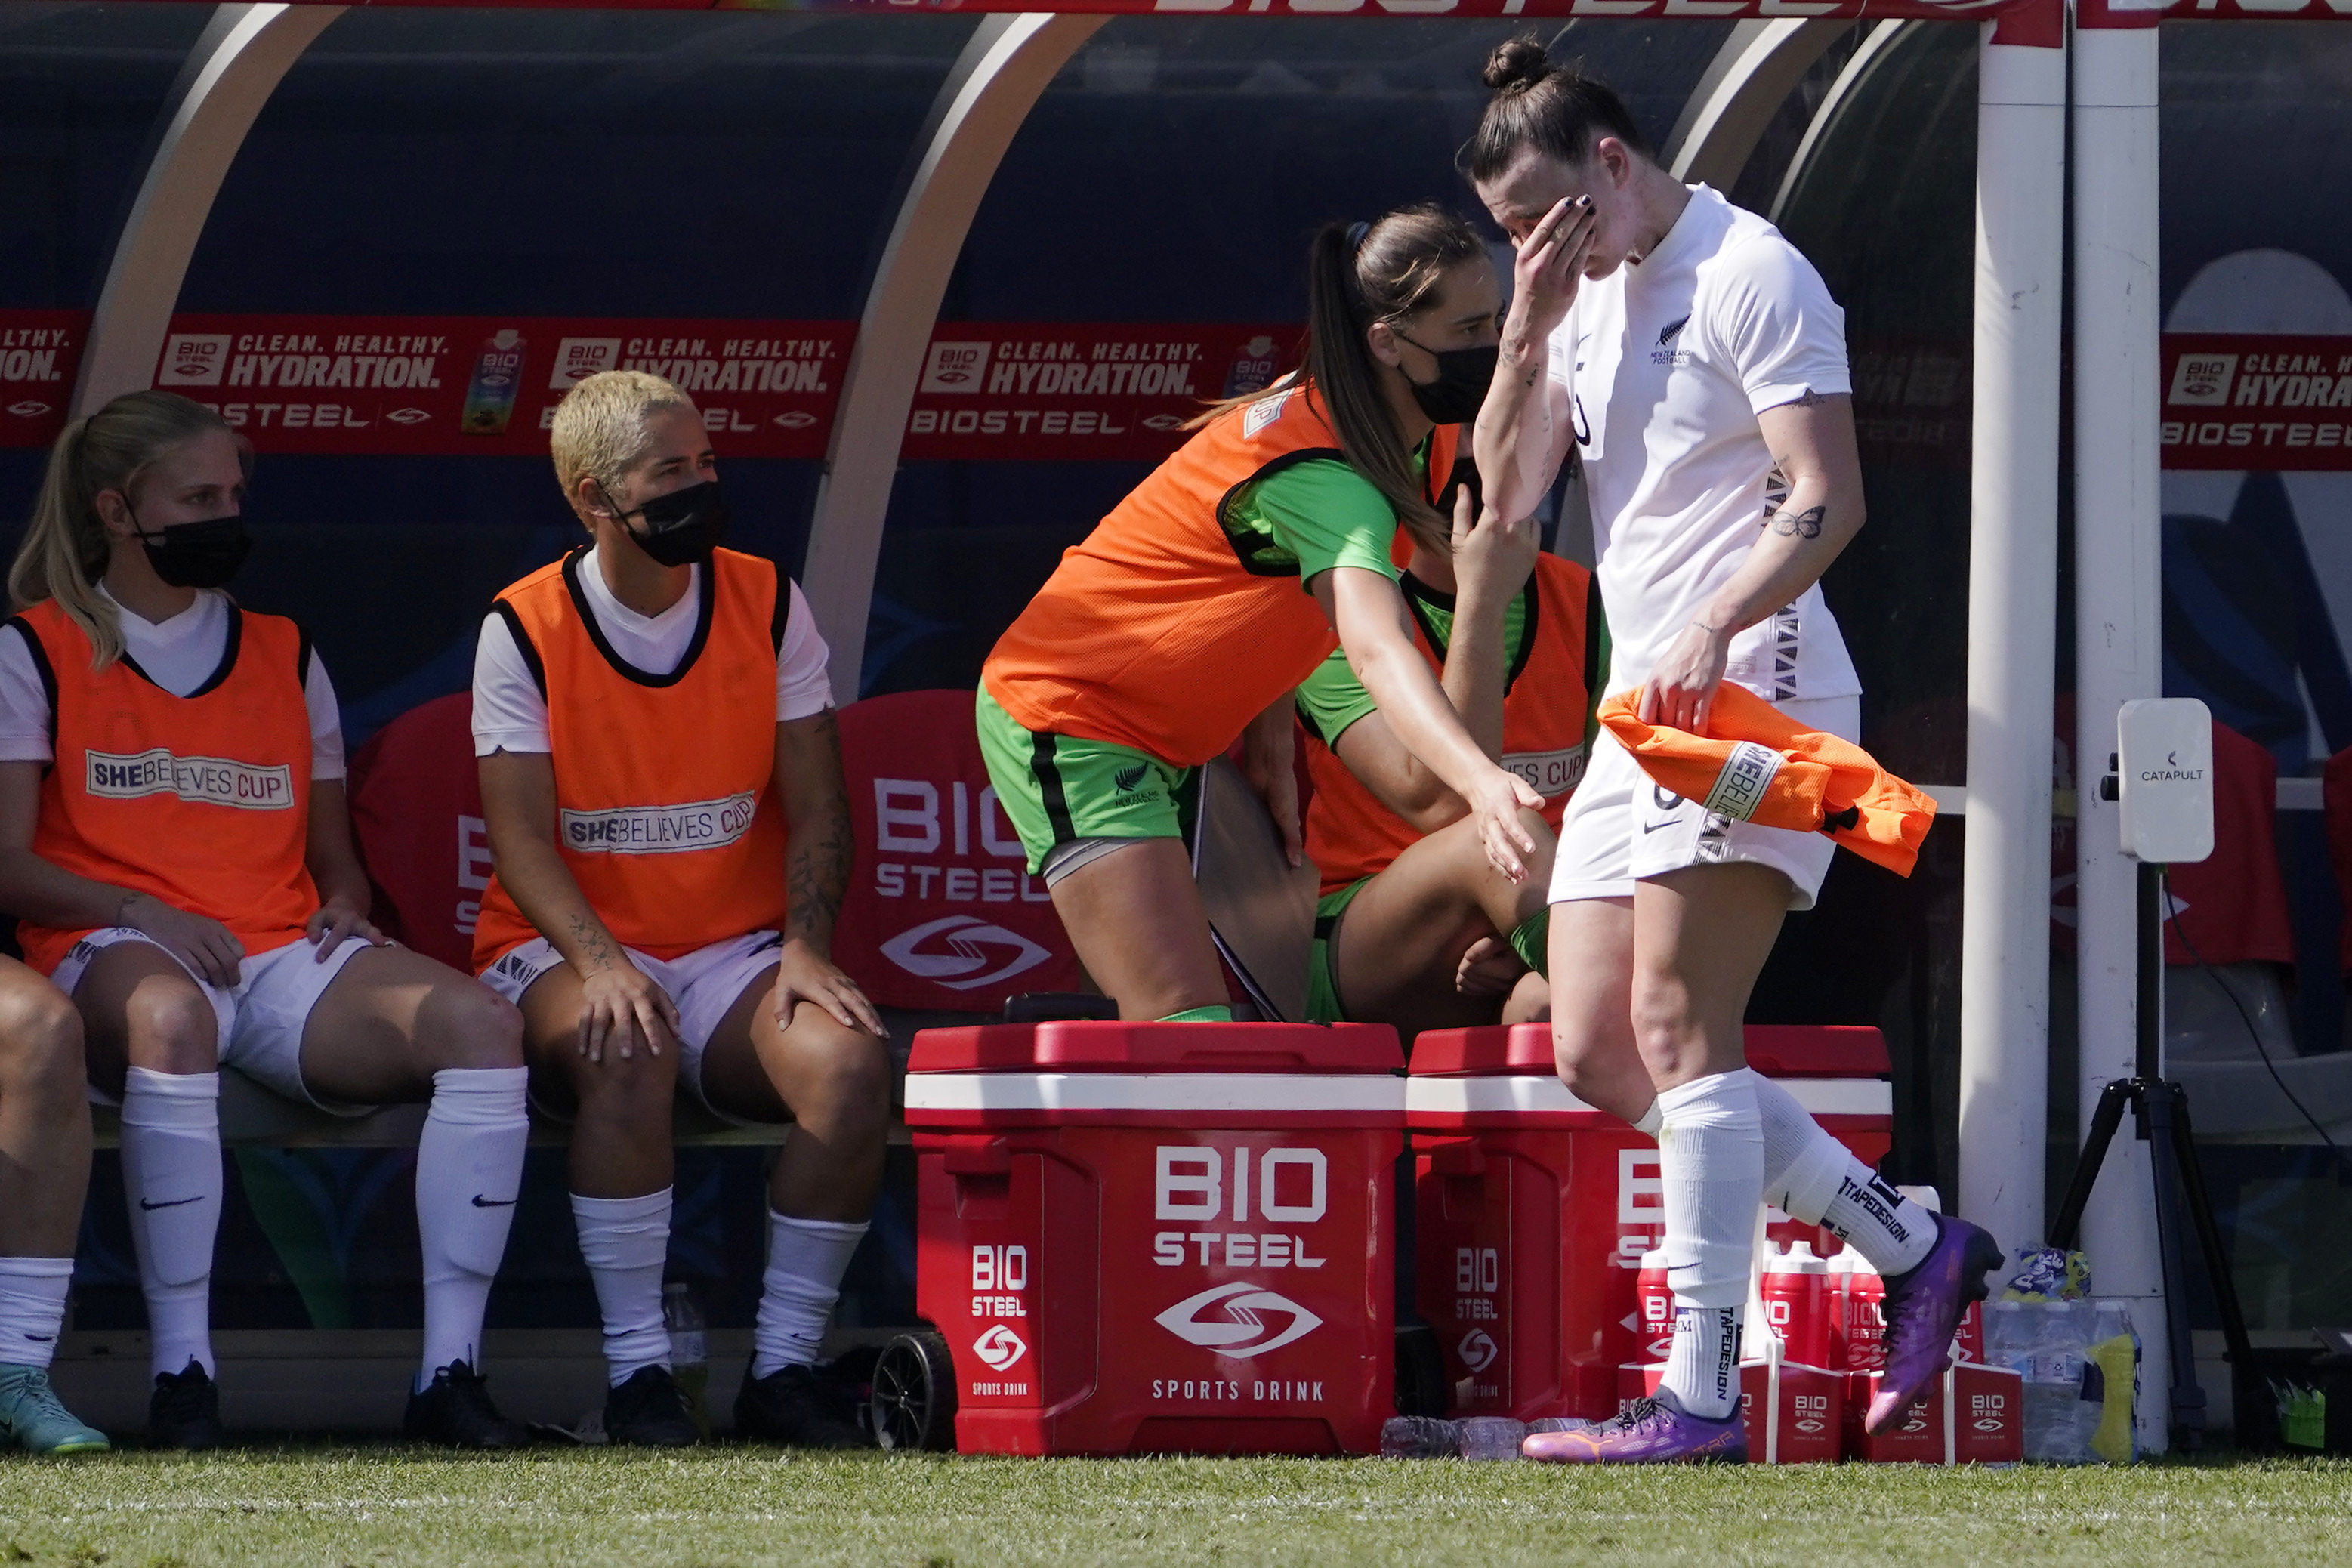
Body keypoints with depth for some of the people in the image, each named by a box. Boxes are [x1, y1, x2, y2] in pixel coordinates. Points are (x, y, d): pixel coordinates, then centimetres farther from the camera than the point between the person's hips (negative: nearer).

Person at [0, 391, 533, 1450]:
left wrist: (345, 905, 3)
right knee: (171, 1015, -44)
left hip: (284, 955, 5)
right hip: (116, 955, -4)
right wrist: (135, 909, -16)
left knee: (482, 1024, -26)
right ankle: (181, 1372, -40)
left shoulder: (283, 657, 23)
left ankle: (451, 1367, -29)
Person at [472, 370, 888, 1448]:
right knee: (629, 1053, -38)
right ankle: (636, 1369, -28)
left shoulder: (767, 606, 4)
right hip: (566, 949, -3)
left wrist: (804, 948, -13)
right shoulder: (525, 630, -3)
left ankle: (783, 1365, -17)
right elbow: (522, 833, -9)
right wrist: (599, 962, -27)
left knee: (850, 1059, -29)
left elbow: (816, 803, 4)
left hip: (734, 949, 3)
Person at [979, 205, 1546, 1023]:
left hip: (1180, 739, 10)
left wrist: (1269, 728, -1)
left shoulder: (1421, 436, -2)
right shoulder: (1322, 474, -31)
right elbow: (1378, 653, -47)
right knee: (1191, 1033, -20)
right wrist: (1482, 781, -63)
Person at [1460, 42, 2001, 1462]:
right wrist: (1529, 332, 2)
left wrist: (1713, 628, -28)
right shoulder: (1589, 298, 18)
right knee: (1597, 1052, 3)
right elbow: (1508, 491, 16)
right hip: (1642, 708, 9)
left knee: (1676, 1025, -16)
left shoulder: (1750, 275, -8)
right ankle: (1916, 1248, 13)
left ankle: (1701, 1396, -18)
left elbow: (1829, 501, -15)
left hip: (1751, 690, -9)